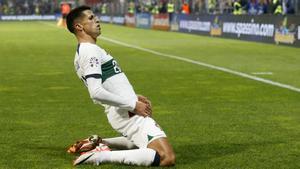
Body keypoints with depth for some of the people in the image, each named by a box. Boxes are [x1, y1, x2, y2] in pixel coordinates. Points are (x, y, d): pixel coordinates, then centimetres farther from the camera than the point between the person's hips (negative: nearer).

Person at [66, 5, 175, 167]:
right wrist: (133, 105, -19)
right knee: (167, 157, -21)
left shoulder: (82, 52, 16)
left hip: (122, 112, 10)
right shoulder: (90, 51, -16)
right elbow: (96, 93, -27)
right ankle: (101, 156, -19)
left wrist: (134, 97, 14)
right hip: (129, 114, -10)